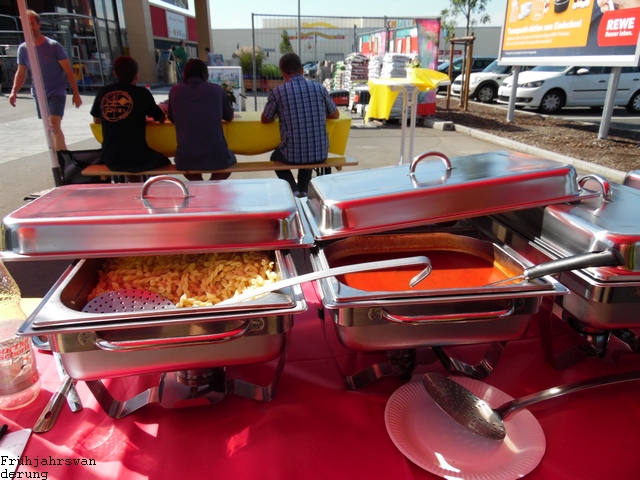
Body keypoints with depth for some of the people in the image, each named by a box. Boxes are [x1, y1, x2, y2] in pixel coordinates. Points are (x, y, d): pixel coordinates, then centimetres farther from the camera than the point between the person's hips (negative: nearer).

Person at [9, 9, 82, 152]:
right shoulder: (23, 48, 3)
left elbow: (68, 71, -7)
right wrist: (14, 91, -6)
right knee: (50, 129, 9)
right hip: (39, 95, 5)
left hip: (57, 92, -5)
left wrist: (76, 94, -10)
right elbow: (21, 72, 9)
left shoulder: (53, 46, -9)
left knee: (54, 125, -20)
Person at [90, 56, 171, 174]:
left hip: (110, 160, 4)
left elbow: (96, 120, 18)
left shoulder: (102, 93, 4)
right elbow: (161, 119, 6)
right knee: (164, 161, 27)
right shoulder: (141, 92, -6)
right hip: (138, 159, -4)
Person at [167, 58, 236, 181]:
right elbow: (229, 117, 18)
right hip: (216, 157, -1)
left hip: (185, 160, 1)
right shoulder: (216, 89, 4)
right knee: (230, 159, 35)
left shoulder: (175, 90, 6)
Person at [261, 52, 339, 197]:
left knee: (275, 157, 33)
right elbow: (335, 115, 14)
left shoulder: (278, 92, -7)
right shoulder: (319, 88, 0)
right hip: (320, 153, 3)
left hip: (293, 155, -2)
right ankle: (303, 191, 22)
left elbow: (265, 120, 9)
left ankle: (294, 191, 11)